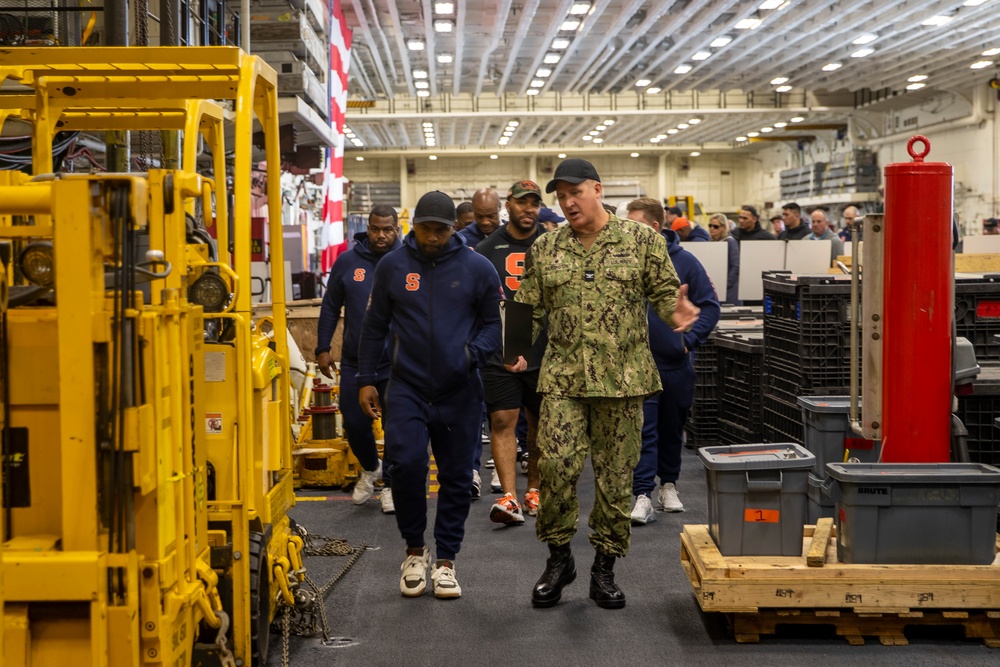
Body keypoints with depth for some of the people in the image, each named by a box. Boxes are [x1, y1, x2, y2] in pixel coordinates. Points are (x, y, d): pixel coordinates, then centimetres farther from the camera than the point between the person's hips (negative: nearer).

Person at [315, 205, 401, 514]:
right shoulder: (347, 262, 1)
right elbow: (330, 306, 8)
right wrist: (323, 348, 5)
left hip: (397, 364, -2)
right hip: (354, 363, 2)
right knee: (355, 423, 7)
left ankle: (391, 483, 23)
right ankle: (370, 468, 36)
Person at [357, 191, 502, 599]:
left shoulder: (477, 268, 1)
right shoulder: (392, 266, 4)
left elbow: (493, 321, 7)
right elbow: (375, 327, 11)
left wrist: (476, 352, -13)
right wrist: (366, 380, 8)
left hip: (459, 392, 1)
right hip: (407, 387, 0)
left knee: (456, 477, 7)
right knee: (406, 462, -17)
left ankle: (446, 560, 22)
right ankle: (415, 550, 5)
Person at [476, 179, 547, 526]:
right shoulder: (487, 249, 5)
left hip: (543, 351, 1)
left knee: (539, 422, 11)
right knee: (502, 421, -7)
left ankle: (534, 488, 26)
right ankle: (509, 496, -9)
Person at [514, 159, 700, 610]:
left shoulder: (641, 240, 4)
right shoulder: (545, 249, 9)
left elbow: (664, 290, 4)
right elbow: (529, 308, 13)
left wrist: (675, 310, -17)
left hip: (622, 377, -1)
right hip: (562, 376, 1)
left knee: (615, 474, 5)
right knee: (556, 464, -10)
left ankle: (604, 568, 20)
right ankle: (559, 557, 12)